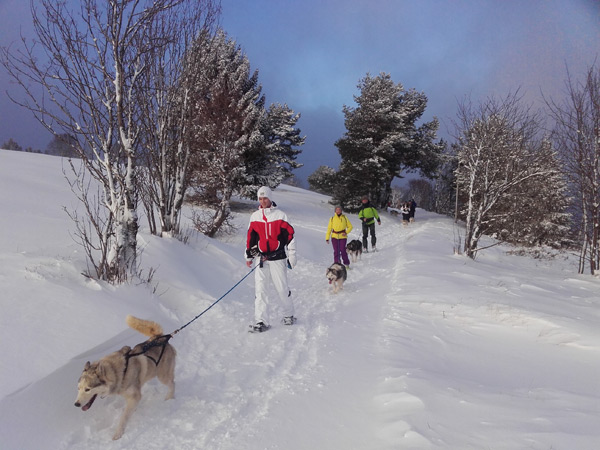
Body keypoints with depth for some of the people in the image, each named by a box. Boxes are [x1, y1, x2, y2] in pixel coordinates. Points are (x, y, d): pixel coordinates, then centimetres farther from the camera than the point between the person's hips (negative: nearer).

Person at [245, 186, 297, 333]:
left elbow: (290, 234, -1)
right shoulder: (255, 216, 8)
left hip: (278, 257, -2)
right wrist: (249, 256, 16)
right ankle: (261, 321, 0)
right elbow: (251, 237, 16)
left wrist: (291, 255, -3)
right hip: (262, 258, 3)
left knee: (282, 289, 4)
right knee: (260, 289, -5)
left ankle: (289, 315, 25)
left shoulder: (280, 215, -1)